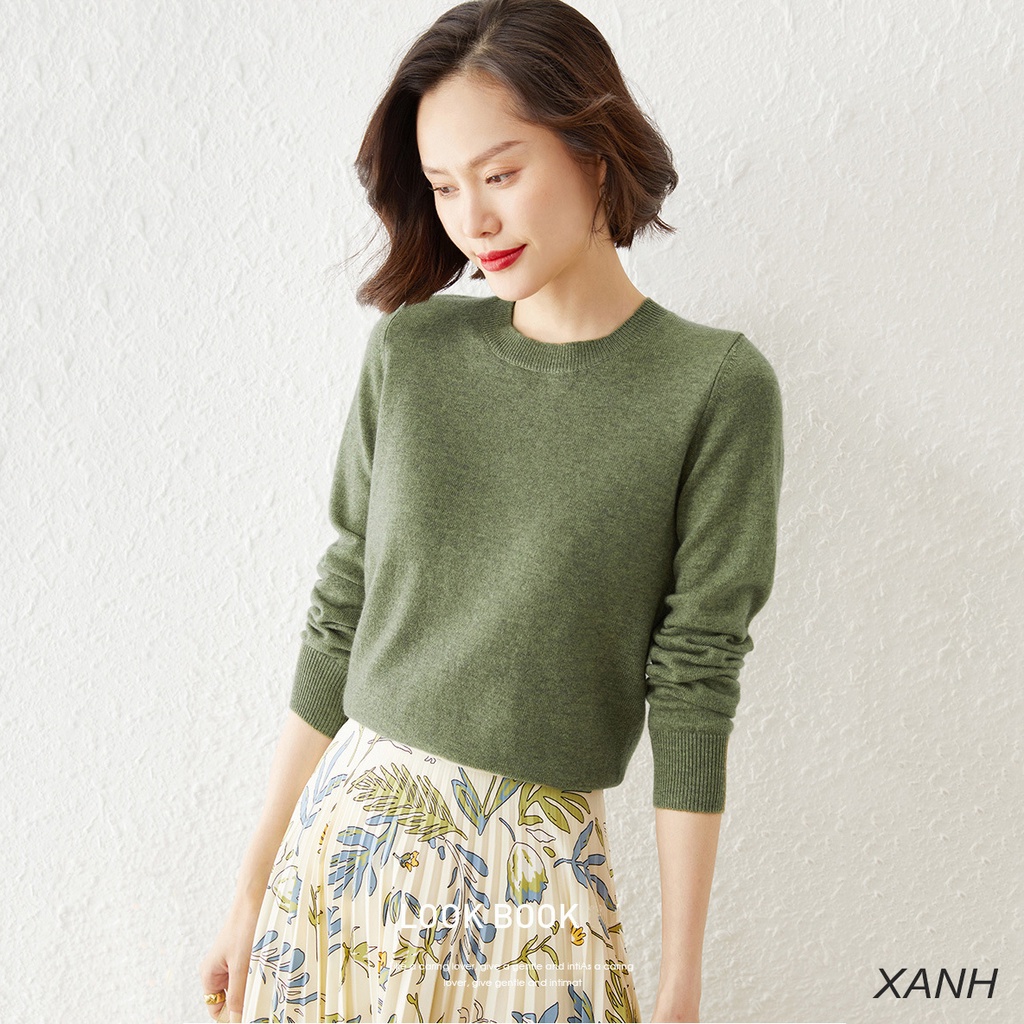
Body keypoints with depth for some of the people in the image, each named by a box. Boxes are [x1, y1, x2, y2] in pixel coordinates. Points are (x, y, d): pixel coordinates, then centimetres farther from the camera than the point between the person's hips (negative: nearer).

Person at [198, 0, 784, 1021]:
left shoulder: (716, 387, -9)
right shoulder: (410, 353, -1)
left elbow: (694, 684, -9)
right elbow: (339, 618, 3)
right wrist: (255, 887, 6)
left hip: (540, 864, -2)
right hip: (348, 835, 3)